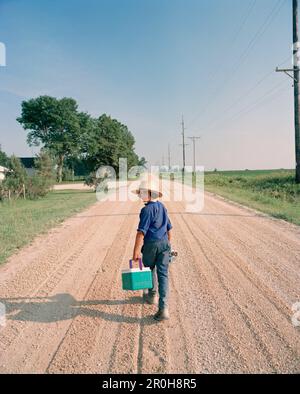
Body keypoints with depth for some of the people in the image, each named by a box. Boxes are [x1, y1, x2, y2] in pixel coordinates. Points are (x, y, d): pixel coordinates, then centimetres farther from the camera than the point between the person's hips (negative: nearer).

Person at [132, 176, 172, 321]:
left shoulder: (147, 209, -15)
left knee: (150, 270, 20)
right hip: (164, 243, 6)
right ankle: (163, 308, -2)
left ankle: (152, 295, 40)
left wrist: (136, 251, -21)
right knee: (163, 274, 3)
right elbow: (169, 227, 16)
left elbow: (141, 231, -20)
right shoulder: (162, 207, 9)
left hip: (151, 244, -5)